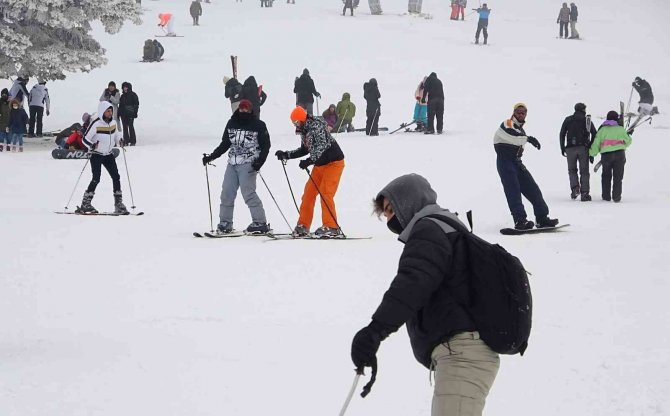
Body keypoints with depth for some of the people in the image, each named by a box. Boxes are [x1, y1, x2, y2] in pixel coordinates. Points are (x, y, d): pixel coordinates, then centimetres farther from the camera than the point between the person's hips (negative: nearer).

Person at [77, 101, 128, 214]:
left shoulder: (113, 122, 4)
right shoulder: (96, 124, -16)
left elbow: (116, 135, 21)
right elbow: (85, 139, -16)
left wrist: (120, 141, 0)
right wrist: (92, 146, -33)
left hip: (108, 154, 6)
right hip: (96, 155, -6)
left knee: (116, 177, -1)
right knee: (96, 179, -11)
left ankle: (119, 204, 5)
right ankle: (85, 204, -2)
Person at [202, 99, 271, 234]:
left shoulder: (258, 125, -2)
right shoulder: (231, 124, 11)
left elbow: (265, 145, -2)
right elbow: (225, 144, 20)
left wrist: (260, 161, -16)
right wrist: (211, 156, 14)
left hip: (248, 164, -6)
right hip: (232, 163, 6)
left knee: (248, 192, -15)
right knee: (227, 193, 3)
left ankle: (260, 223, -11)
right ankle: (225, 223, 12)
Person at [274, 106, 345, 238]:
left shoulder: (316, 127, -21)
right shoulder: (304, 130, 7)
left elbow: (322, 147, -32)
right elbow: (304, 149, 18)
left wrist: (309, 161, -42)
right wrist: (286, 155, 12)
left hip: (334, 162, -10)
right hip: (320, 164, 10)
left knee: (325, 193, -16)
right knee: (309, 192, 6)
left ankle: (332, 228, -14)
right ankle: (303, 226, 10)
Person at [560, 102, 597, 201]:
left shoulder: (568, 120, 9)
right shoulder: (587, 120, 8)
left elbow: (562, 134, 5)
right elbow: (594, 134, -1)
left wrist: (562, 148, 10)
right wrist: (591, 146, 6)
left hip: (570, 148, 0)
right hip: (583, 148, 0)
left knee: (572, 170, 13)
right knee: (584, 171, 4)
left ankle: (575, 187, -9)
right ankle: (584, 193, -3)